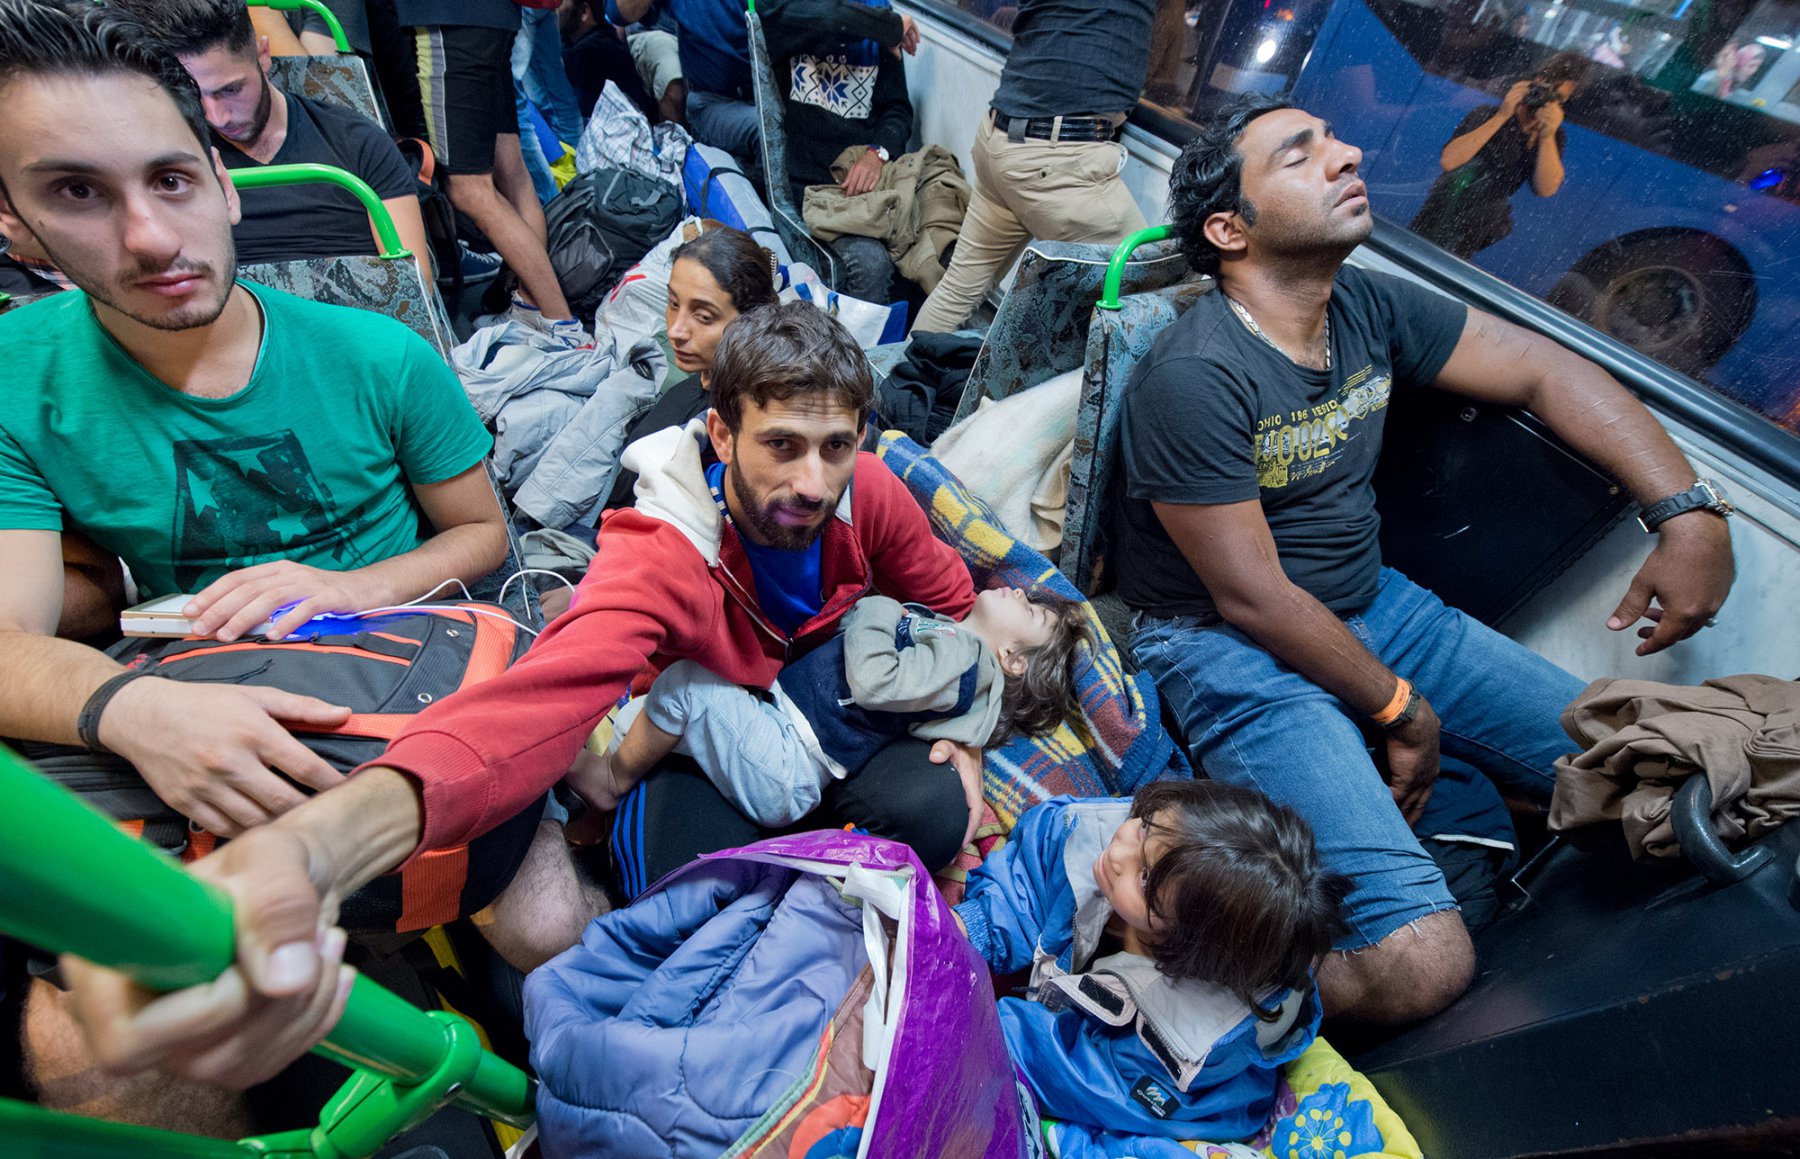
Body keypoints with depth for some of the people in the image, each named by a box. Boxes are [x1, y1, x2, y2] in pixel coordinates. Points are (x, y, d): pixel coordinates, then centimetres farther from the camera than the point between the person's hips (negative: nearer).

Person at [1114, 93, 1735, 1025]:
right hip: (1225, 646, -8)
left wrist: (1691, 515, 0)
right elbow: (1253, 600, -18)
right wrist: (1399, 709, -6)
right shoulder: (1193, 379, -22)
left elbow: (1549, 374, 11)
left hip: (1370, 604, 8)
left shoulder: (1369, 309, 2)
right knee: (1418, 968, -20)